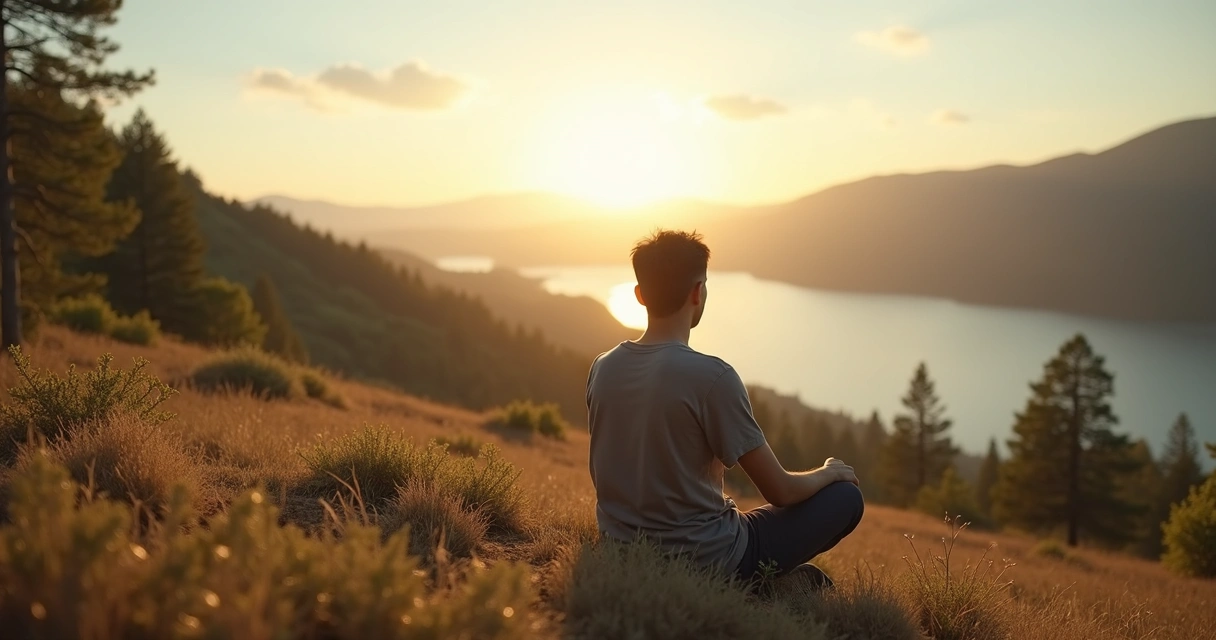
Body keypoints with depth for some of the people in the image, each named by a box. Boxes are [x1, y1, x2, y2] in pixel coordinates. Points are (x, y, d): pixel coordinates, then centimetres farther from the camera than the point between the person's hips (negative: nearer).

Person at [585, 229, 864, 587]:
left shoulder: (602, 369, -3)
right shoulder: (712, 377, -21)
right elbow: (780, 491, -14)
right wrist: (829, 473, 8)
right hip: (704, 563, -6)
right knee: (845, 497, 7)